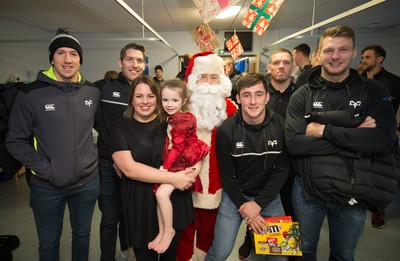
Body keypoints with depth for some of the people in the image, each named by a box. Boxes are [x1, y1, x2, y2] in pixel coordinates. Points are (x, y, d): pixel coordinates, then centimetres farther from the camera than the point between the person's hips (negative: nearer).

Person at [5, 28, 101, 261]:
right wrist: (45, 169, -15)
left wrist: (99, 155, 2)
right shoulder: (30, 94, -10)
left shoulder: (93, 92, -2)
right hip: (47, 186, -1)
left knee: (82, 234, 22)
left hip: (88, 181, 2)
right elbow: (15, 141, -7)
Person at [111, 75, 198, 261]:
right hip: (140, 205, -2)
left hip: (174, 200, 2)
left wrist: (191, 173, -18)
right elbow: (129, 168, -15)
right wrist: (172, 178, -21)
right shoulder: (121, 127, -4)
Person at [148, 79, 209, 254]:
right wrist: (164, 165, 2)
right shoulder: (169, 118, 10)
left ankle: (169, 231, 6)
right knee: (158, 193, 2)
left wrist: (165, 166, -12)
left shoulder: (185, 119, -14)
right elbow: (167, 145, 12)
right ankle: (161, 232, 16)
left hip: (182, 162, -8)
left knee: (162, 193, -15)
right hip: (171, 162, 8)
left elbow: (177, 147, -15)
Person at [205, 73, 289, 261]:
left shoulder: (281, 126, -13)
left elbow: (282, 170, -7)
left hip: (268, 195, 2)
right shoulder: (226, 130, -17)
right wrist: (244, 206, -12)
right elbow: (227, 175, -8)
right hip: (235, 195, -1)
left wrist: (258, 204, -12)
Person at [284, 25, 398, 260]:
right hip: (308, 189, 0)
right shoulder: (302, 95, -6)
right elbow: (294, 143, -18)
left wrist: (323, 130, -21)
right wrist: (353, 137, -20)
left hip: (353, 193, 1)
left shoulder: (373, 92, -3)